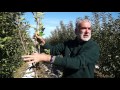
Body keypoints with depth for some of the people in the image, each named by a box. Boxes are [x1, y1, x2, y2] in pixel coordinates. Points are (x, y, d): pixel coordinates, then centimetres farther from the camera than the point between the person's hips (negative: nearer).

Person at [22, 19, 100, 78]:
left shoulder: (94, 47, -20)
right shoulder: (69, 44, 0)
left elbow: (78, 62, -33)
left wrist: (47, 58, -39)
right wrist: (43, 42, -17)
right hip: (66, 76, 5)